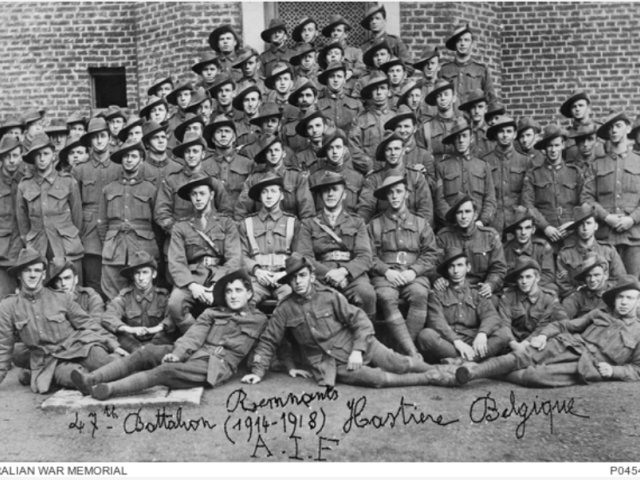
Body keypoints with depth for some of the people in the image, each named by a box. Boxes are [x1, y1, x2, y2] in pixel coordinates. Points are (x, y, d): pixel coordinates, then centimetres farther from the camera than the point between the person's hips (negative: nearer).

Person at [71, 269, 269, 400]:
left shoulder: (258, 320, 12)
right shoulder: (212, 313, 17)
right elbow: (194, 335, 3)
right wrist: (178, 353, -12)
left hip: (215, 365, -5)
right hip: (192, 354, 5)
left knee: (167, 370, -29)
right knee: (147, 352, -17)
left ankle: (109, 389, -42)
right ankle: (91, 379, -25)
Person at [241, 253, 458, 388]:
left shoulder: (329, 296, -4)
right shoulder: (284, 310, -1)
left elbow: (360, 320, -5)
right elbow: (268, 342, 6)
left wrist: (357, 350, -16)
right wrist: (258, 372, -3)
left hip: (355, 346, 1)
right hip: (330, 363, -1)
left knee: (399, 364, -17)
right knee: (375, 378, -23)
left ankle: (441, 370, 1)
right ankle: (432, 378, -16)